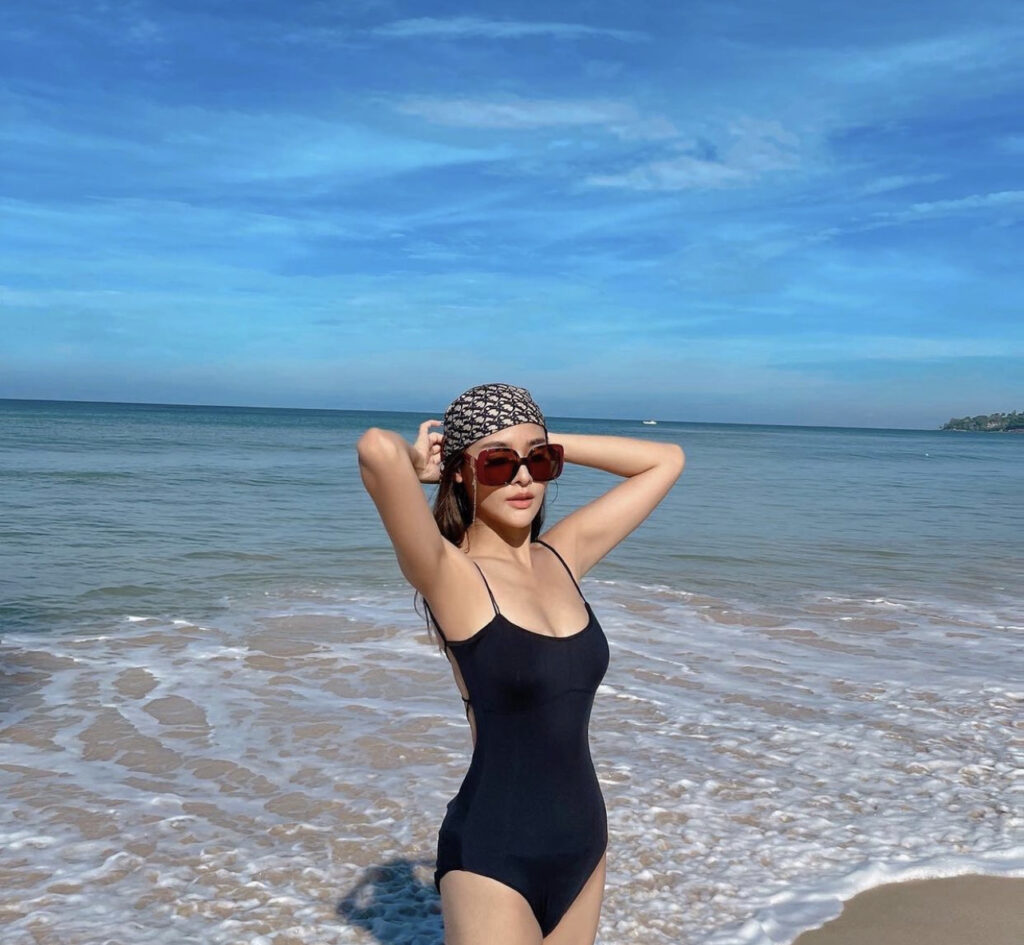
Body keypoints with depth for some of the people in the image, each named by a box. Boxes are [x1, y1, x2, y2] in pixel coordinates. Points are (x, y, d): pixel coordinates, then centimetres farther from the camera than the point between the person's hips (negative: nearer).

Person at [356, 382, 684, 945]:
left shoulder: (563, 555, 3)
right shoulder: (449, 575, -15)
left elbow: (666, 461, 12)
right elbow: (377, 450, -33)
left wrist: (552, 446, 5)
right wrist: (418, 463, -11)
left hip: (585, 841, 6)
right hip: (493, 859, -6)